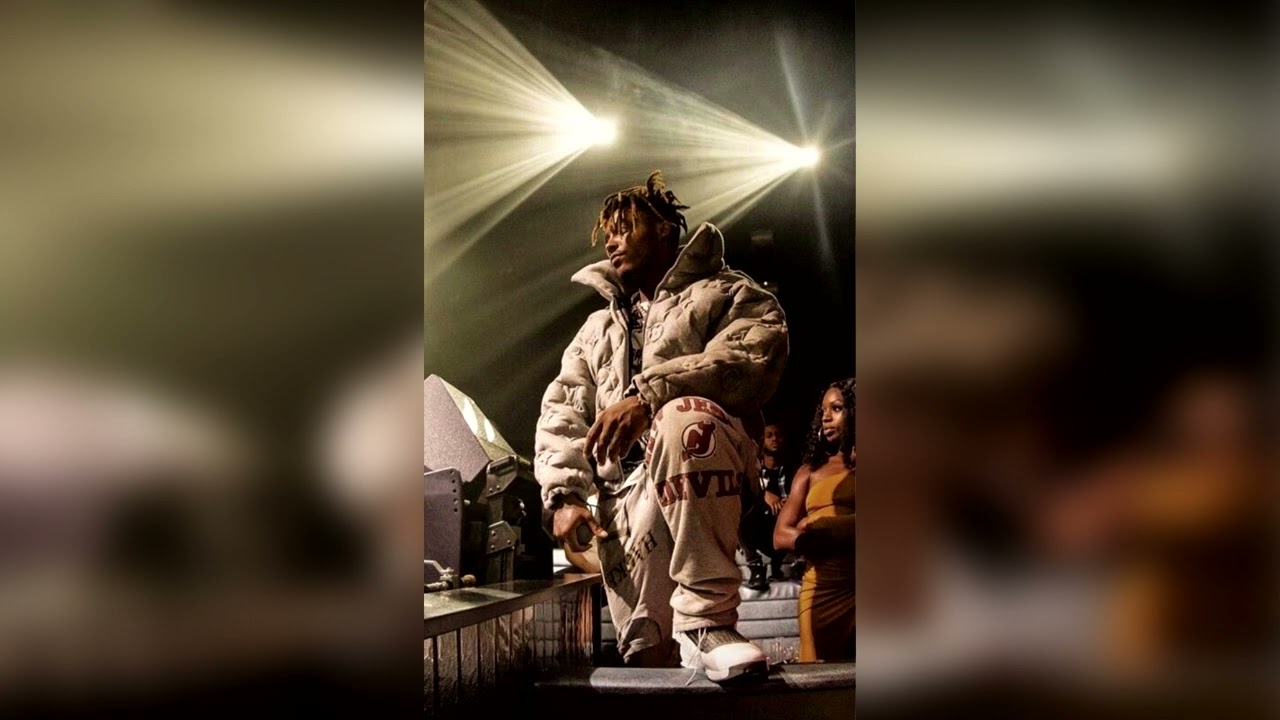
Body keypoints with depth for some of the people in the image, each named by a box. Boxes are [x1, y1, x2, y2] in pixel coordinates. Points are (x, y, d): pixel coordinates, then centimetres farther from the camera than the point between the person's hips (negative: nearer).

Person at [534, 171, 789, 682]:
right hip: (627, 492, 5)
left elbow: (754, 356, -9)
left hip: (704, 467, -5)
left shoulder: (725, 294, 15)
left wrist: (648, 394, -21)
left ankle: (707, 620, -38)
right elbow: (561, 415, 20)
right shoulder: (598, 329, 33)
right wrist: (564, 495, 0)